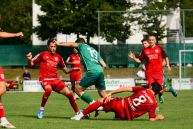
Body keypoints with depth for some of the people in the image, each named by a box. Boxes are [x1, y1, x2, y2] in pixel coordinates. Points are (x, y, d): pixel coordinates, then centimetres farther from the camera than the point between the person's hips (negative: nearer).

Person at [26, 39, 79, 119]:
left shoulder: (58, 57, 13)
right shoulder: (42, 55, 3)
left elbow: (66, 70, 19)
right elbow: (31, 64, 6)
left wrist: (72, 69, -1)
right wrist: (29, 59, -15)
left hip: (55, 79, 4)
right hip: (45, 79, -4)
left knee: (69, 94, -8)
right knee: (48, 89, -38)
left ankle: (77, 113, 7)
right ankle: (41, 110, -19)